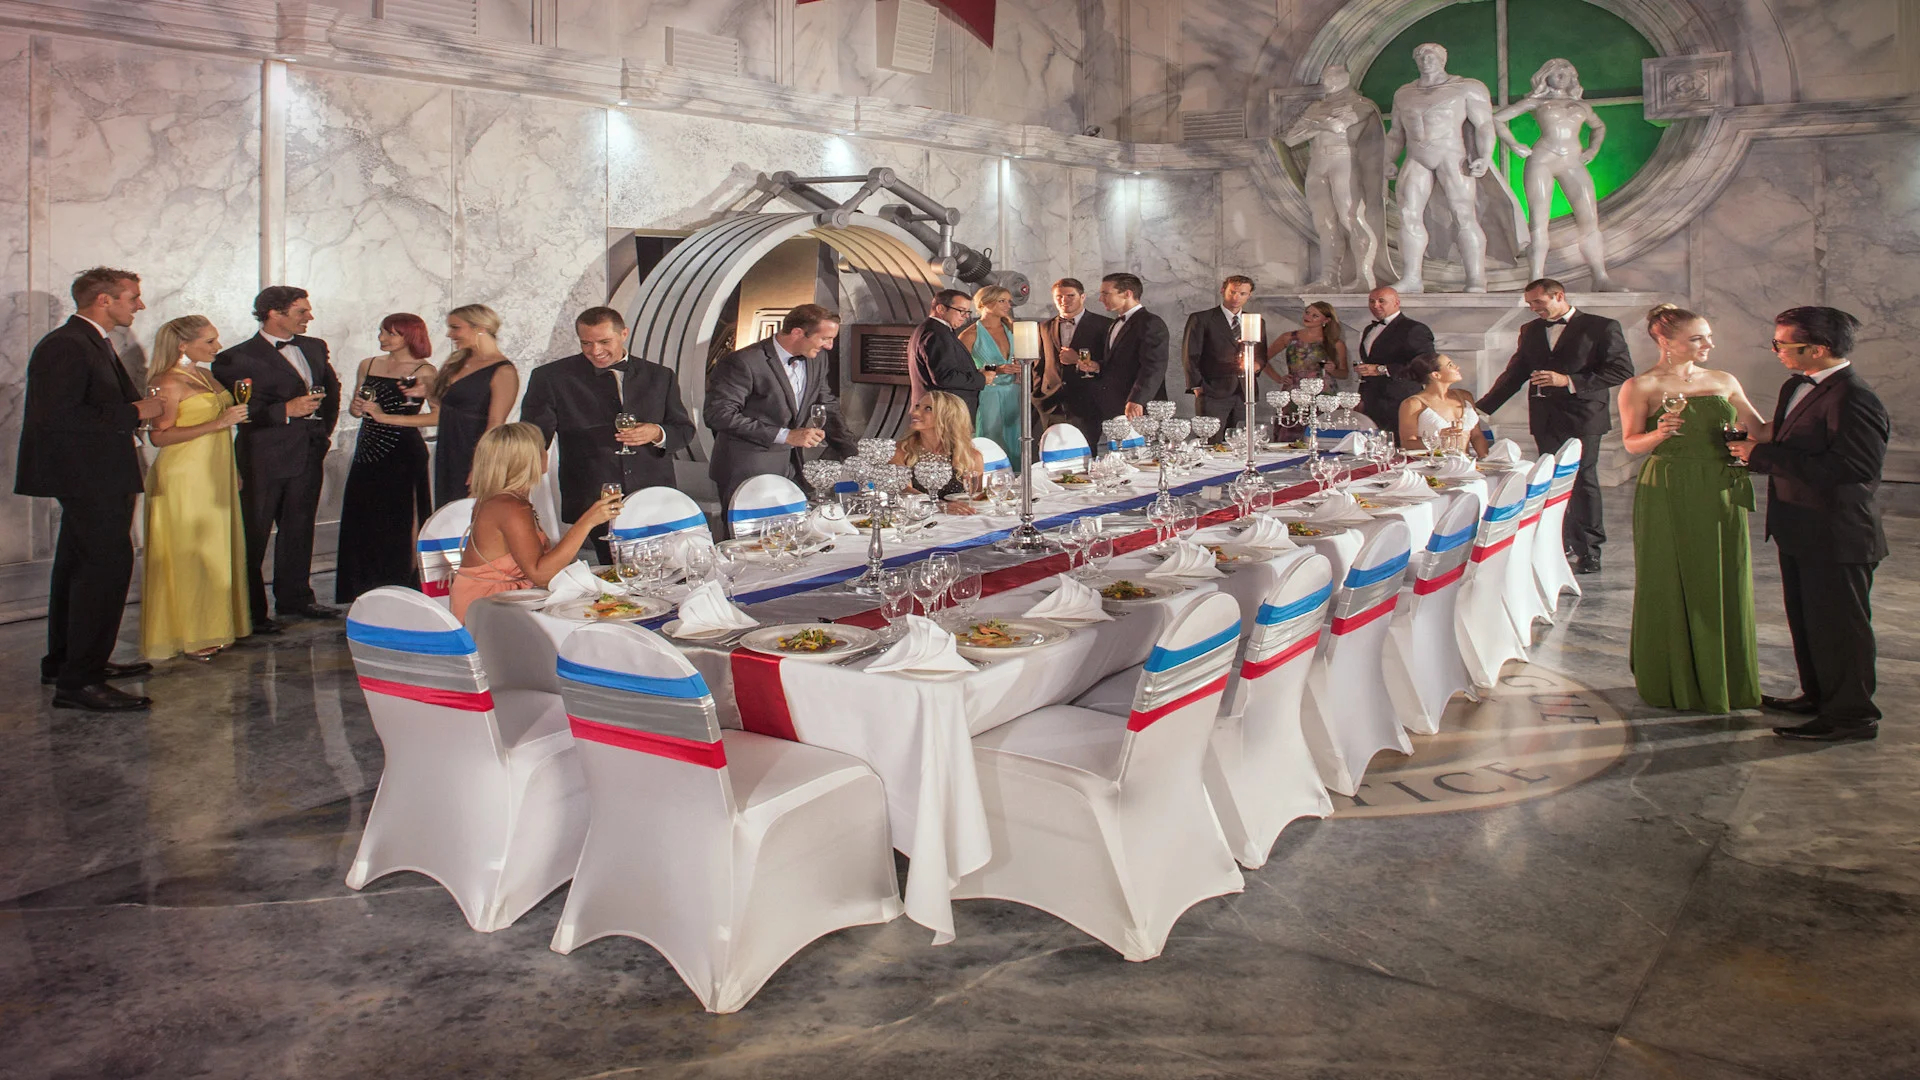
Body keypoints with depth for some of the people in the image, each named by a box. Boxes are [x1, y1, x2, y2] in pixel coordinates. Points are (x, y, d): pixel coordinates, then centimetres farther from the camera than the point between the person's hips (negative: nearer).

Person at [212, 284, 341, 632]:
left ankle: (295, 598, 28)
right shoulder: (238, 358, -10)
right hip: (264, 459, -6)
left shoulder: (315, 348, 11)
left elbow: (332, 388, 26)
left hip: (309, 455, 6)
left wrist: (324, 429, 18)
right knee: (252, 536, 0)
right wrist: (286, 411, -23)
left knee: (299, 531, 16)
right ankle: (249, 611, 8)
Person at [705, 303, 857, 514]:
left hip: (790, 469, 6)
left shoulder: (817, 359, 6)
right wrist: (785, 435, -22)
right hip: (746, 473, -6)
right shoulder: (743, 363, -17)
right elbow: (719, 414, -22)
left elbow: (828, 408, 15)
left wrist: (852, 458, 3)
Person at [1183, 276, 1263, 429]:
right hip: (1213, 394, -4)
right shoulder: (1200, 319, 4)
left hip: (1245, 394, 4)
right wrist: (1197, 387, -7)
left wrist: (1254, 365, -1)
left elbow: (1262, 357, 23)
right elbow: (1190, 356, 0)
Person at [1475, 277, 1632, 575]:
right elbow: (1515, 374, 15)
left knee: (1582, 481, -4)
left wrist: (1570, 381, -16)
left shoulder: (1601, 327, -2)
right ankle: (1564, 543, 11)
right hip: (1545, 419, 5)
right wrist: (1482, 408, 5)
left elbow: (1622, 371, -9)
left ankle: (1588, 549, 4)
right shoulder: (1530, 331, 15)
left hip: (1581, 417, -5)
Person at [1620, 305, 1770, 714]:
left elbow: (1760, 432, 11)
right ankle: (1673, 682, 16)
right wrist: (1660, 433, -25)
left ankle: (1724, 680, 22)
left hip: (1724, 494, 5)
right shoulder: (1640, 386, -2)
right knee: (1671, 587, 2)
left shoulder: (1724, 382, 12)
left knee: (1724, 587, 8)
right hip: (1668, 496, -4)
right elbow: (1632, 443, -6)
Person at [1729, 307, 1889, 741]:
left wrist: (1763, 455, -27)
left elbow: (1848, 468, -30)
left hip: (1835, 537, -10)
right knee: (1806, 621, 21)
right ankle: (1818, 697, 36)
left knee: (1839, 625, 2)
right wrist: (1753, 449, -1)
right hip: (1801, 532, 10)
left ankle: (1852, 715, 14)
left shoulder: (1852, 399, -22)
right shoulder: (1796, 387, 9)